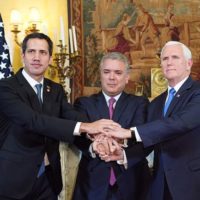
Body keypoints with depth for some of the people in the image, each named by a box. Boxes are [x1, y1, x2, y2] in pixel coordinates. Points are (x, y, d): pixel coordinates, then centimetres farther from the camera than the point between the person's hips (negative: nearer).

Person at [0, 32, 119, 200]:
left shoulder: (56, 90, 7)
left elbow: (72, 116, -10)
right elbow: (32, 120, -27)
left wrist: (97, 134, -31)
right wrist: (84, 127, -33)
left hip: (48, 178, 6)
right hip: (15, 179, -5)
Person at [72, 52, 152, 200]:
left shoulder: (140, 103, 3)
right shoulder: (84, 103, 6)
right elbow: (78, 137, -7)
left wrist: (124, 155, -29)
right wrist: (92, 148, -29)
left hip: (131, 183, 0)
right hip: (93, 183, 0)